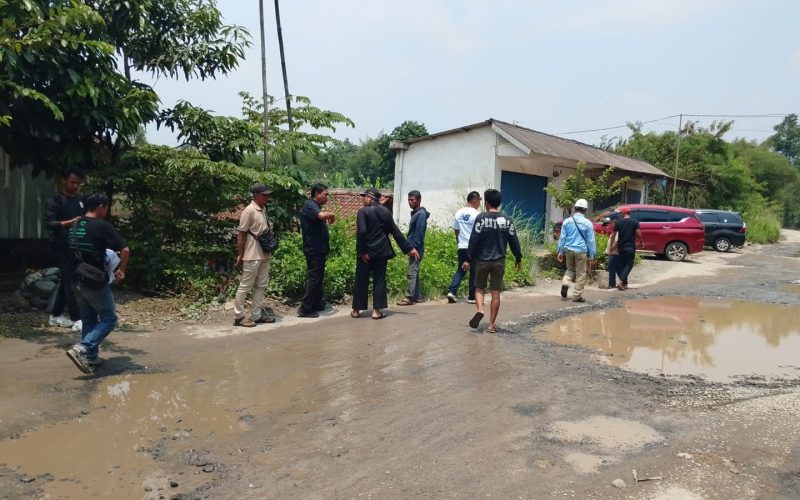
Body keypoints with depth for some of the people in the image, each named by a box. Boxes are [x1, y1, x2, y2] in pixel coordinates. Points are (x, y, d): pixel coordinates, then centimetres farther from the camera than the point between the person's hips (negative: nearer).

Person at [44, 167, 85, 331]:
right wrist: (69, 223, -29)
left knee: (66, 281, 13)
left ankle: (56, 315, 25)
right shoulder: (55, 201, -7)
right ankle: (76, 320, -9)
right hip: (63, 247, -7)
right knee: (70, 282, -9)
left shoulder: (80, 199, 15)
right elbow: (49, 223, -16)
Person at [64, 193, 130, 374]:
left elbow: (69, 250, 21)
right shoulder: (102, 226, -14)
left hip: (76, 280, 8)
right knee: (109, 319, 3)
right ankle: (81, 349, -11)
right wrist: (121, 270, -3)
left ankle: (91, 358, 20)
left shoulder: (74, 226, 9)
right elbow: (125, 250, -17)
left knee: (88, 320, 16)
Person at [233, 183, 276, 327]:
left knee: (261, 285, 13)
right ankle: (238, 316, 7)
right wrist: (239, 255, -15)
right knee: (245, 286, -1)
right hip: (252, 255, -9)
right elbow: (241, 234, -15)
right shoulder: (249, 210, -15)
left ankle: (256, 314, 22)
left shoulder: (263, 209, 9)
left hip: (264, 254, 9)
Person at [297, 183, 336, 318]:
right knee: (314, 278, -8)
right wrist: (332, 214, -16)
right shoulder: (309, 206, -15)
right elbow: (322, 215, -35)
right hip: (313, 250, -10)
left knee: (319, 277, 15)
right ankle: (305, 309, -4)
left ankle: (316, 304, 24)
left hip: (319, 249, 10)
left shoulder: (315, 206, 16)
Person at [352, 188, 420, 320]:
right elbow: (396, 232, 7)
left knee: (361, 280, 6)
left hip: (366, 251, -3)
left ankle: (356, 310, 13)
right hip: (381, 251, 3)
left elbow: (361, 232, -18)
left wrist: (361, 251, -14)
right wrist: (409, 248, 10)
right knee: (379, 280, 7)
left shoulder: (363, 211, -7)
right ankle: (377, 310, 6)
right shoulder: (385, 211, 7)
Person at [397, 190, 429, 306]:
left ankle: (409, 298, -9)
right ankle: (417, 296, 17)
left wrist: (413, 247, -20)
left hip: (416, 248, -10)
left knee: (411, 273, -10)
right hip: (413, 248, 10)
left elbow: (419, 232, -19)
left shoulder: (421, 214, -12)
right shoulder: (415, 213, 17)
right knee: (415, 272, 12)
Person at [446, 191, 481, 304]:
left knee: (460, 270, 13)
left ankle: (452, 291, -3)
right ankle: (472, 297, 9)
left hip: (461, 247, 5)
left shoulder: (458, 213, 8)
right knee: (474, 272, 4)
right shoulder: (476, 215, -10)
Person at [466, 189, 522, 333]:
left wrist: (469, 259, -4)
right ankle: (492, 324, 9)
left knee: (479, 288, 14)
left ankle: (480, 310, -12)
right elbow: (513, 241, 5)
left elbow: (474, 240, -10)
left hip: (482, 260, -2)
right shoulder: (507, 220, 1)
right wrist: (518, 258, 17)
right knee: (496, 292, 7)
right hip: (499, 261, 2)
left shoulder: (481, 218, -8)